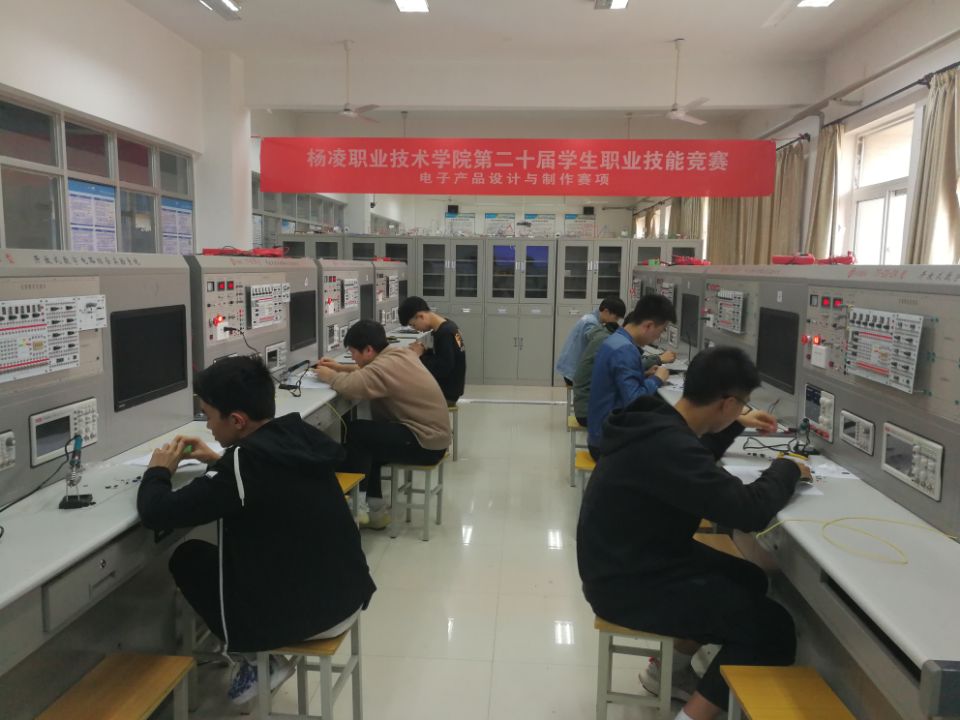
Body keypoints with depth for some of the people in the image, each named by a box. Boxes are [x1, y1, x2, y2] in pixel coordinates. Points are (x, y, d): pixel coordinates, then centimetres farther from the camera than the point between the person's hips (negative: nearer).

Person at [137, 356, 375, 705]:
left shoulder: (244, 461, -23)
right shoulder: (301, 434, -2)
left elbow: (156, 513, -16)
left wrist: (158, 471, 3)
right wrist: (218, 460, 18)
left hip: (299, 616, -7)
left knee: (188, 557, 13)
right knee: (240, 545, 26)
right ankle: (263, 654, 27)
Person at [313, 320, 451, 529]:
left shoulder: (386, 366, -22)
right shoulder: (400, 353, 5)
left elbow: (350, 387, -33)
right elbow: (368, 372, 22)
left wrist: (329, 376, -12)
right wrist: (340, 368, 12)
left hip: (426, 443, -10)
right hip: (434, 434, 10)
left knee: (356, 432, -8)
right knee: (367, 442, 16)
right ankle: (374, 509, 18)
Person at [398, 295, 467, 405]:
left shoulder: (445, 333, -23)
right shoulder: (446, 327, 4)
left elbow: (443, 369, -26)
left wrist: (420, 356, -16)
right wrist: (423, 352, -3)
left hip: (446, 393, -9)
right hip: (445, 387, 9)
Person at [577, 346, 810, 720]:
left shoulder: (656, 422, 1)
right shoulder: (666, 444, -31)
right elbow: (750, 511, -30)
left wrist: (736, 425, 21)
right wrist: (786, 470, -11)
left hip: (635, 559, 10)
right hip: (627, 584, -10)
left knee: (749, 580, 22)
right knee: (772, 628, -8)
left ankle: (669, 670, 33)